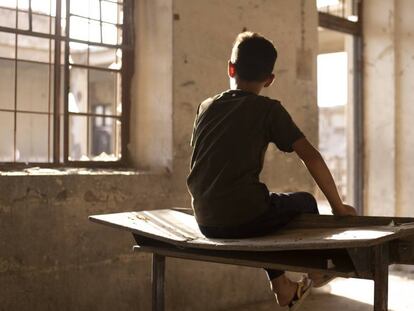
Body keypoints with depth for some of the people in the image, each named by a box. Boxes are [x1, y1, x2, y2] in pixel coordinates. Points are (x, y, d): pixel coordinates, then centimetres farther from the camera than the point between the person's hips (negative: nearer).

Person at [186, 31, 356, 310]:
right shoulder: (268, 109, -3)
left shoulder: (205, 107, 11)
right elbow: (311, 156, -9)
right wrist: (338, 205, 2)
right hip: (244, 219, -5)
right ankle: (317, 270, 41)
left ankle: (283, 287, 44)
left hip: (207, 224, 5)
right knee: (304, 202, 23)